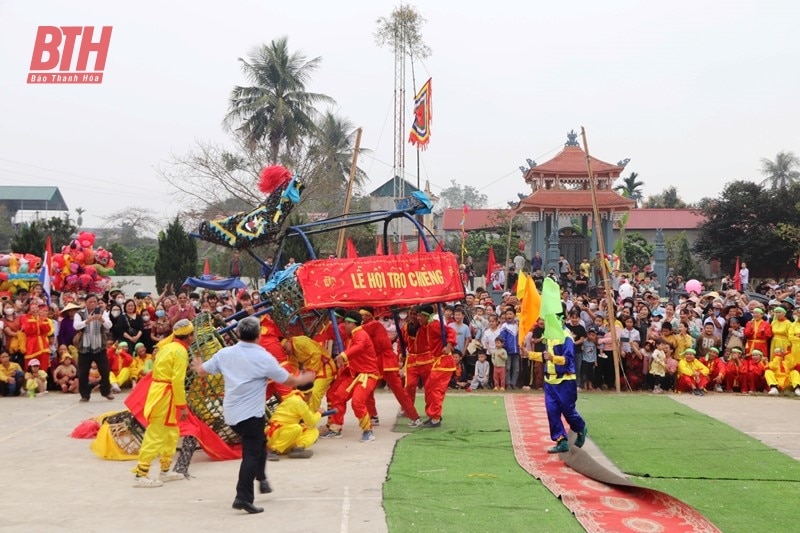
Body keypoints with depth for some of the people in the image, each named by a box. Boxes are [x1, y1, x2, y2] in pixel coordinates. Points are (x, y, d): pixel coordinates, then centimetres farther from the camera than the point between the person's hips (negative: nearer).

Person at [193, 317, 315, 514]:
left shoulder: (224, 353, 0)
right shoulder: (264, 358, -13)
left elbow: (202, 371, 13)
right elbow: (289, 381, -4)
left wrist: (198, 366, 37)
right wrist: (305, 379, 16)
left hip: (231, 414, 7)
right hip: (251, 414, -6)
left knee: (258, 442, 26)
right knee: (251, 454, -4)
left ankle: (262, 479, 33)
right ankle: (243, 497, -11)